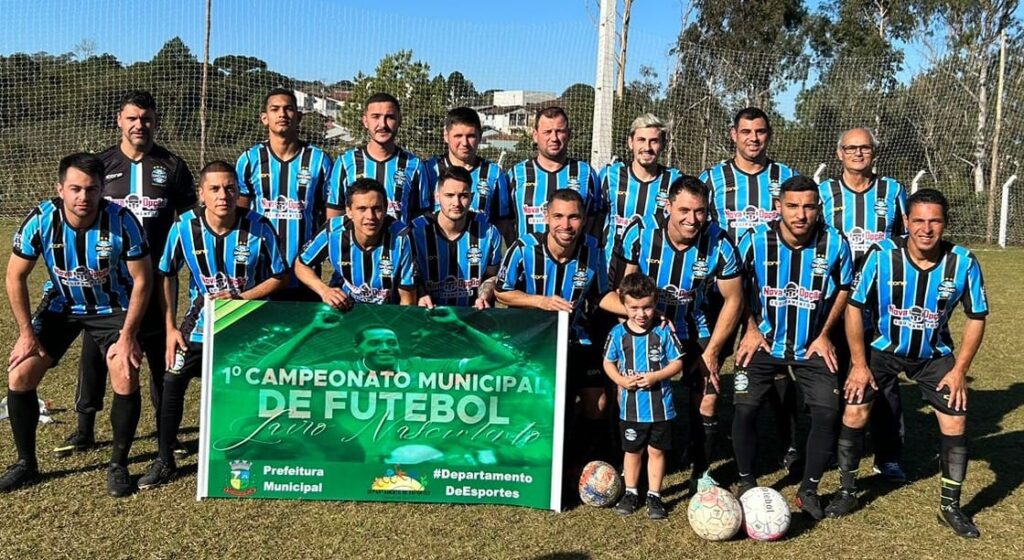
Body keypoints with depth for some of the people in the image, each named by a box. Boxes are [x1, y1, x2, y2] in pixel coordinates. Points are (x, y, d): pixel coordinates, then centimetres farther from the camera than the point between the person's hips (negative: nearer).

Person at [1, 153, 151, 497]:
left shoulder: (122, 222, -26)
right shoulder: (40, 221, -20)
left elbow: (142, 279, -16)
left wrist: (128, 335, -19)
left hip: (112, 308, -2)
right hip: (62, 306, 3)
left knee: (126, 378, -21)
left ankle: (118, 466, 0)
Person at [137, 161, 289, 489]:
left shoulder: (258, 227, -18)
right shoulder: (184, 227, -13)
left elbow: (280, 277, -9)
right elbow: (166, 275, 0)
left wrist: (241, 297, -22)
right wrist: (170, 327, -3)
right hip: (200, 321, 2)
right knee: (172, 382, -6)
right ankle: (165, 460, 12)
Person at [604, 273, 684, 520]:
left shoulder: (663, 332, -10)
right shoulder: (618, 333, -6)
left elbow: (677, 363, -5)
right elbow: (608, 362, 5)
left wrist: (656, 376, -19)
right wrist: (620, 380, -13)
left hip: (660, 406, -1)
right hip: (630, 407, 1)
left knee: (656, 451, 11)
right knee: (632, 451, 16)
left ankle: (654, 495, 25)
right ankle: (630, 492, 33)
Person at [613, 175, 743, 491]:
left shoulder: (719, 244, -18)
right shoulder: (640, 233, -18)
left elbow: (733, 300, -8)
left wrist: (711, 351, -10)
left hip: (698, 334, 0)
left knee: (706, 402, -4)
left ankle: (702, 473, 20)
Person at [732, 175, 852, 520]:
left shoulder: (835, 244, -13)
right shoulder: (755, 241, -15)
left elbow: (843, 288, 5)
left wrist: (824, 335, 1)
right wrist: (751, 330, -3)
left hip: (812, 345, 1)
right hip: (764, 340, -1)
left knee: (828, 413, -9)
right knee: (745, 408, -10)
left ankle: (808, 491, 12)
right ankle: (746, 485, 13)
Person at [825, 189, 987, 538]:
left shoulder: (963, 263, -19)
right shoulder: (882, 255, -23)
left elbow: (976, 318, -5)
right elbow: (855, 308, -13)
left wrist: (959, 370, -10)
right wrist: (859, 364, -13)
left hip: (935, 355, 1)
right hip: (881, 348, -1)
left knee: (955, 422, -5)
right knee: (854, 412, -9)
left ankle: (950, 505, 15)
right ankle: (847, 492, 12)